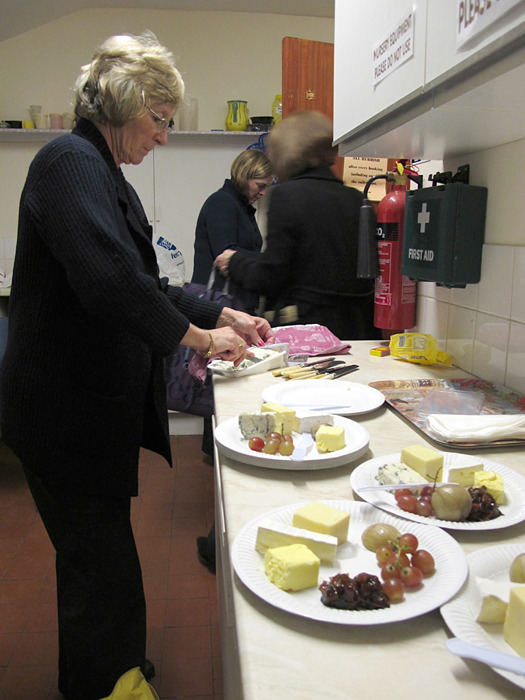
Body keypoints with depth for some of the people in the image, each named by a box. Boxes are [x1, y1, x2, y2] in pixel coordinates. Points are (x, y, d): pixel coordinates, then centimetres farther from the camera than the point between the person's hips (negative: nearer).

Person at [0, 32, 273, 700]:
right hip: (67, 412, -10)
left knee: (95, 556, 22)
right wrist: (197, 336, -18)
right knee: (101, 564, 4)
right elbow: (109, 281, -29)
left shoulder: (103, 171, 16)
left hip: (98, 403, 10)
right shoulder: (70, 162, -15)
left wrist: (220, 315, 11)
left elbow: (141, 282, 18)